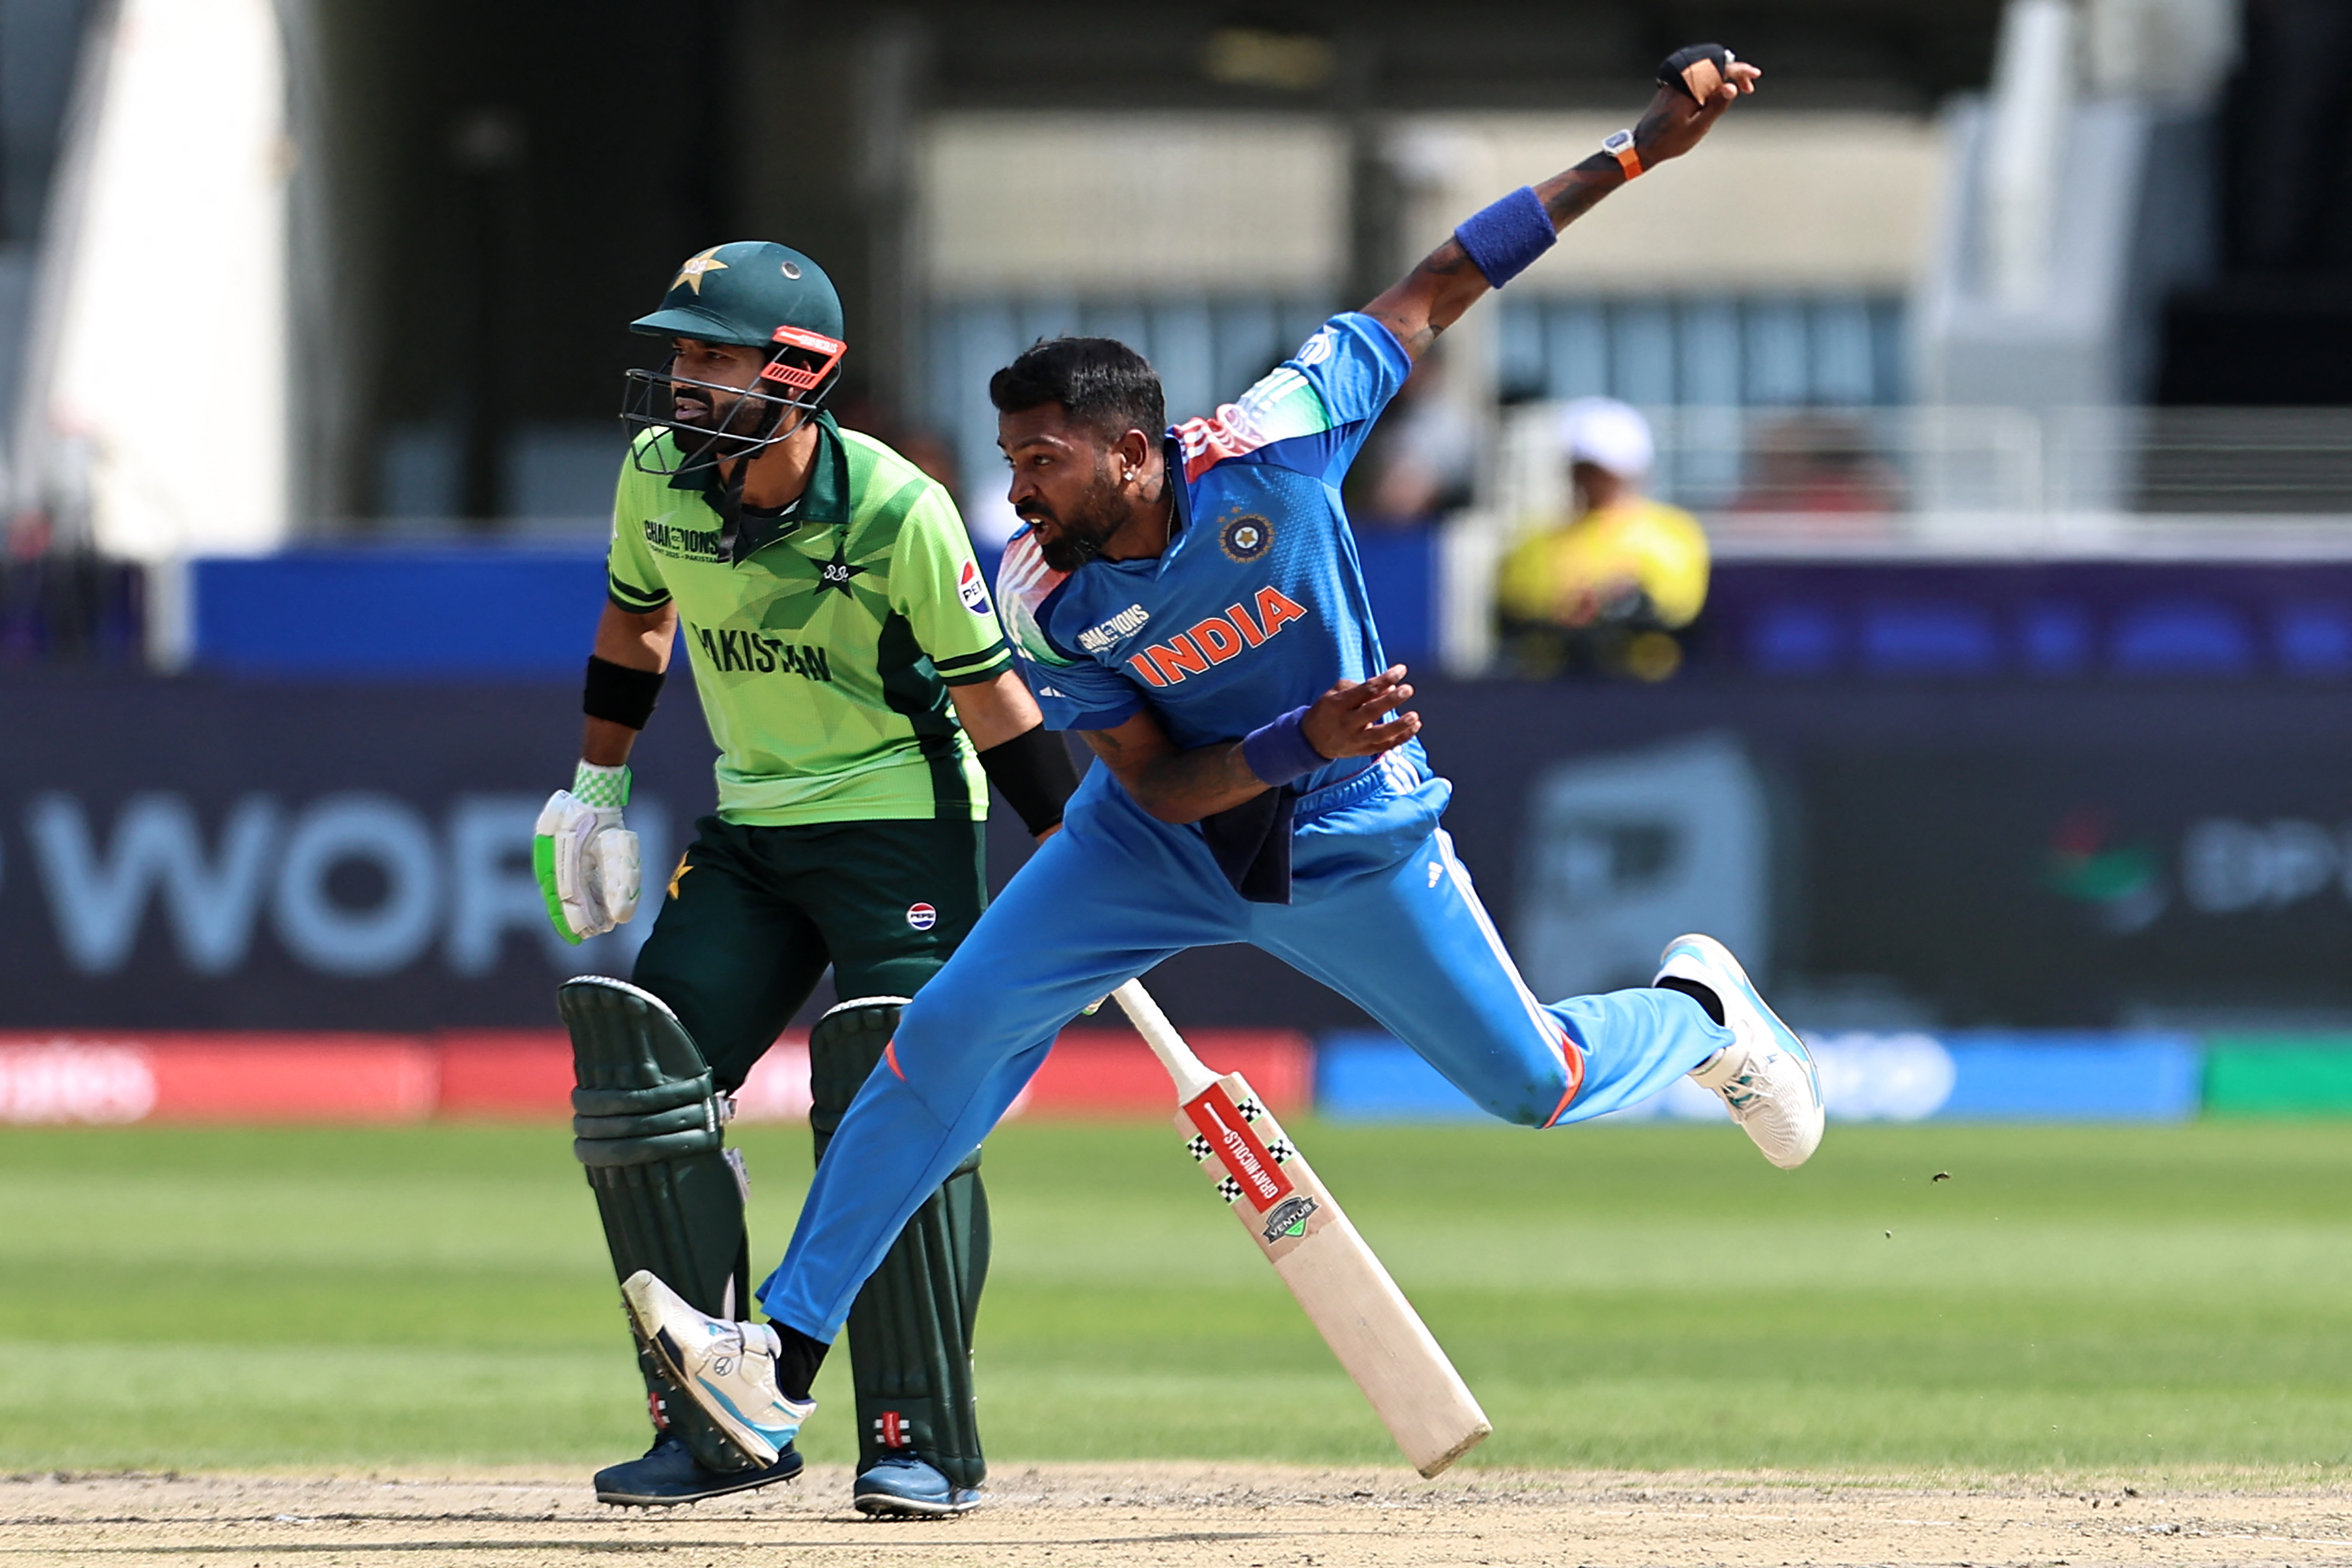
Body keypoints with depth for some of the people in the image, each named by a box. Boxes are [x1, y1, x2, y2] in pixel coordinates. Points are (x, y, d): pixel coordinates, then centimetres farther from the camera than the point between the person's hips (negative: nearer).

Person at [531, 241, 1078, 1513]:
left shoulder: (898, 512, -22)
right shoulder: (658, 477, -6)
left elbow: (989, 698, -14)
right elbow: (635, 620, 15)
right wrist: (595, 791, 16)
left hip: (902, 822, -6)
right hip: (752, 829, 6)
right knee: (638, 1067, -5)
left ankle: (924, 1442, -12)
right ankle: (715, 1424, 1)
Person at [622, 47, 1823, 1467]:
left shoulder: (1270, 448, -27)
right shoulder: (1043, 601, -21)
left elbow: (1432, 295, -20)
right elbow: (1155, 787, -17)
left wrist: (1642, 149, -20)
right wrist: (1303, 740, -37)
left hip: (1349, 845, -1)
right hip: (1166, 846, 1)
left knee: (1539, 1086, 4)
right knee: (951, 1032, -14)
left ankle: (1699, 1008, 41)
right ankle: (782, 1360, -10)